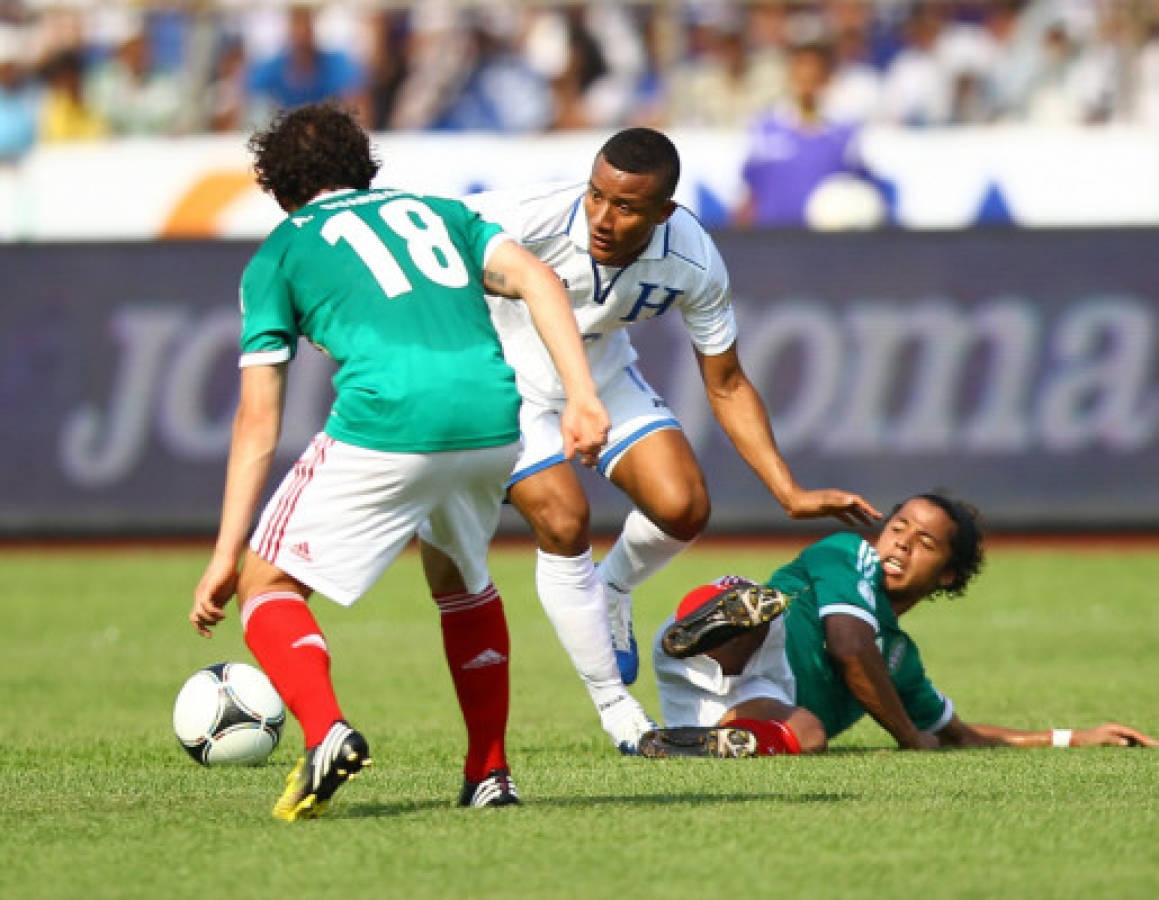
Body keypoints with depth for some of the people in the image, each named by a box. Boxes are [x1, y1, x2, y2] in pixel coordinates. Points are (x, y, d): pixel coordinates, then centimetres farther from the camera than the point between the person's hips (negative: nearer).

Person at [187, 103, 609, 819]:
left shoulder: (277, 256, 18)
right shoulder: (438, 212, 28)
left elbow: (259, 423, 13)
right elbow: (536, 278, 9)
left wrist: (227, 556, 14)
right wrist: (582, 397, 2)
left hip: (384, 428, -4)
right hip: (493, 418, 4)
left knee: (269, 584, 12)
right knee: (463, 577, 32)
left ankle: (326, 732, -14)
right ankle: (490, 773, 26)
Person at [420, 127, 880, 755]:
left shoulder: (693, 262, -23)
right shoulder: (531, 222, -36)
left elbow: (727, 387, -9)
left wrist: (791, 494, -13)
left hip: (603, 375, 4)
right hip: (509, 379, -4)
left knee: (683, 508, -12)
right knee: (564, 524, -17)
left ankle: (612, 588, 23)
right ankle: (614, 708, 1)